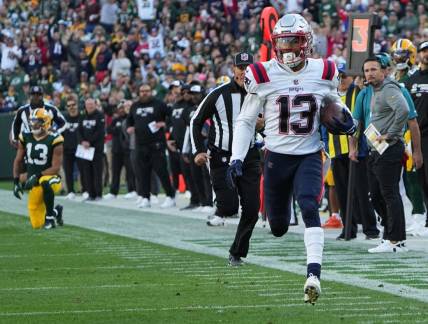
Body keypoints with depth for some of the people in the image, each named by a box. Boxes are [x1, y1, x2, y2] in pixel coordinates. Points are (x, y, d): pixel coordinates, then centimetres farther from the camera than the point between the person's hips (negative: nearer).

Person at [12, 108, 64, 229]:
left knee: (45, 183, -44)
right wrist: (16, 181, 2)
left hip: (51, 178, -5)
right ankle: (56, 211, 36)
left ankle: (50, 215, -22)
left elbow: (56, 168, -17)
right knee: (37, 224, 4)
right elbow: (18, 161, 10)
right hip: (34, 183, 5)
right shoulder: (25, 137, 0)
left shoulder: (54, 140, -15)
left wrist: (37, 176, -26)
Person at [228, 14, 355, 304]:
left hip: (310, 155, 0)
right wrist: (237, 158, -7)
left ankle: (314, 274, -31)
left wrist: (346, 121, -3)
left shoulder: (323, 73, -2)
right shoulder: (263, 76, -7)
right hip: (277, 157, 0)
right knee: (278, 226, 9)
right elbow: (246, 121, 2)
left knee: (309, 208, -24)